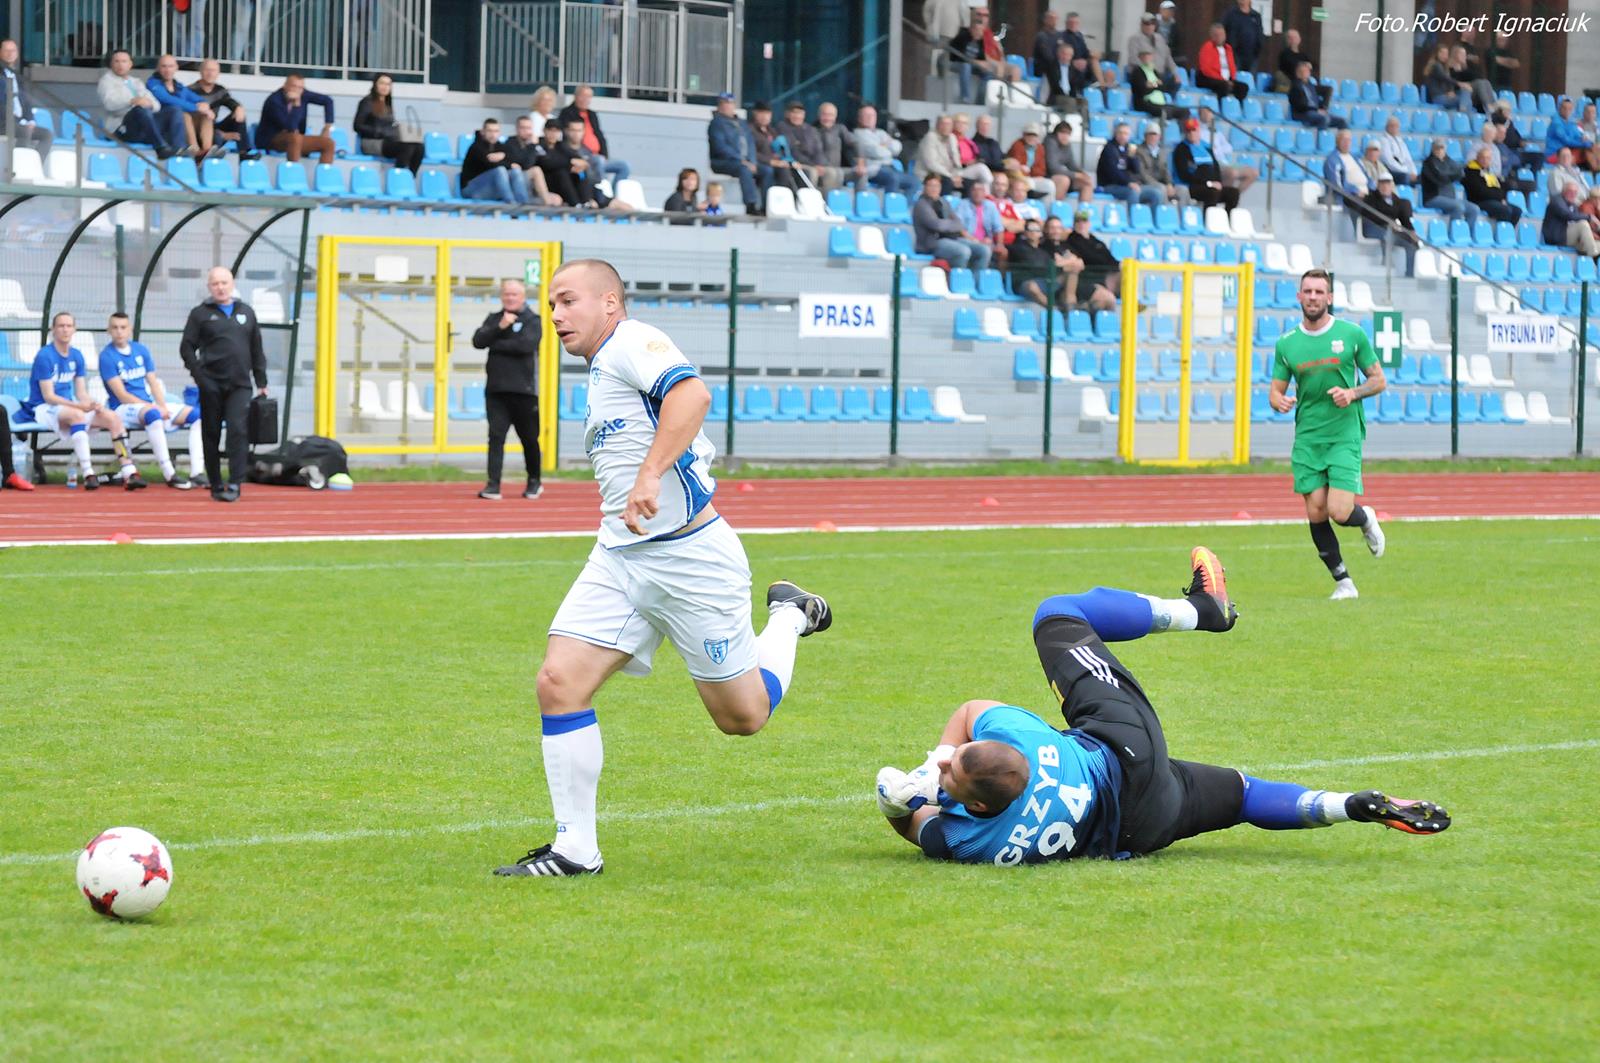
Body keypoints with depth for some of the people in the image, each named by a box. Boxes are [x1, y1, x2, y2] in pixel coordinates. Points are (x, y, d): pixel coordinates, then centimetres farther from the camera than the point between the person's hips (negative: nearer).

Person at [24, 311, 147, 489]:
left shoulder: (76, 356, 9)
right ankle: (88, 474, -43)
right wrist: (79, 405, -27)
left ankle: (129, 473, -18)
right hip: (43, 408, -7)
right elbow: (48, 396, -17)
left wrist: (93, 404, -15)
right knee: (77, 415, -38)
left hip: (69, 406, 7)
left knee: (113, 418, -10)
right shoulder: (44, 356, -13)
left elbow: (81, 393, 8)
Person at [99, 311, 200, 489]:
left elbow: (154, 383, 10)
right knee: (152, 414, -39)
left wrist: (162, 406, -10)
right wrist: (155, 407, -18)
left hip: (149, 405, 7)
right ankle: (169, 474, -41)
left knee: (196, 414, -8)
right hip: (124, 408, -7)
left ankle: (196, 472, -20)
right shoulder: (107, 356, -6)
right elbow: (122, 395, -12)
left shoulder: (141, 350, 12)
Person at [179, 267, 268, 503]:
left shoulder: (246, 312, 14)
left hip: (240, 385, 1)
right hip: (211, 385, -1)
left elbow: (257, 350, 17)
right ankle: (216, 486, 13)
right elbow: (187, 348, 2)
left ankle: (235, 484, -16)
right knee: (211, 436, 4)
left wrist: (261, 383, 13)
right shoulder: (200, 314, 5)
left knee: (238, 431, -14)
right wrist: (199, 375, -10)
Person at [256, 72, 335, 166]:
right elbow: (291, 127, -30)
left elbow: (328, 101, 8)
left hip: (295, 140, 7)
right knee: (295, 137, -38)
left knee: (329, 143, -8)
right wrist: (296, 104, -30)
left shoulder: (303, 95, -4)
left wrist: (328, 127, 1)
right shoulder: (274, 101, -23)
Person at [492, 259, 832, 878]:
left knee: (743, 716, 3)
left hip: (690, 557, -9)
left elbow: (692, 393, -32)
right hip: (619, 560, 9)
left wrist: (650, 476, -39)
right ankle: (575, 850, -5)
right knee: (559, 684, -10)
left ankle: (787, 618, 33)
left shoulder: (632, 342, -12)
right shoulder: (601, 372, 18)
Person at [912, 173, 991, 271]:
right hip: (932, 243, -8)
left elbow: (957, 221, 13)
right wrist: (958, 227, -4)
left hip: (952, 238, 8)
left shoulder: (943, 203, 19)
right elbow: (937, 225, -17)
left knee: (984, 250, -7)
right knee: (963, 251, -33)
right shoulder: (921, 205, -6)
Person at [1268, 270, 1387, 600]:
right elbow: (1276, 390, 11)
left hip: (1345, 436, -3)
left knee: (1339, 511, -15)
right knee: (1316, 514, -2)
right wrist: (1279, 401, -13)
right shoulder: (1286, 344, 5)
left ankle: (1366, 519, 22)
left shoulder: (1352, 334, 0)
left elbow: (1379, 380, 6)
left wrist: (1352, 393, -13)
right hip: (1306, 439, 3)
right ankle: (1343, 582, 14)